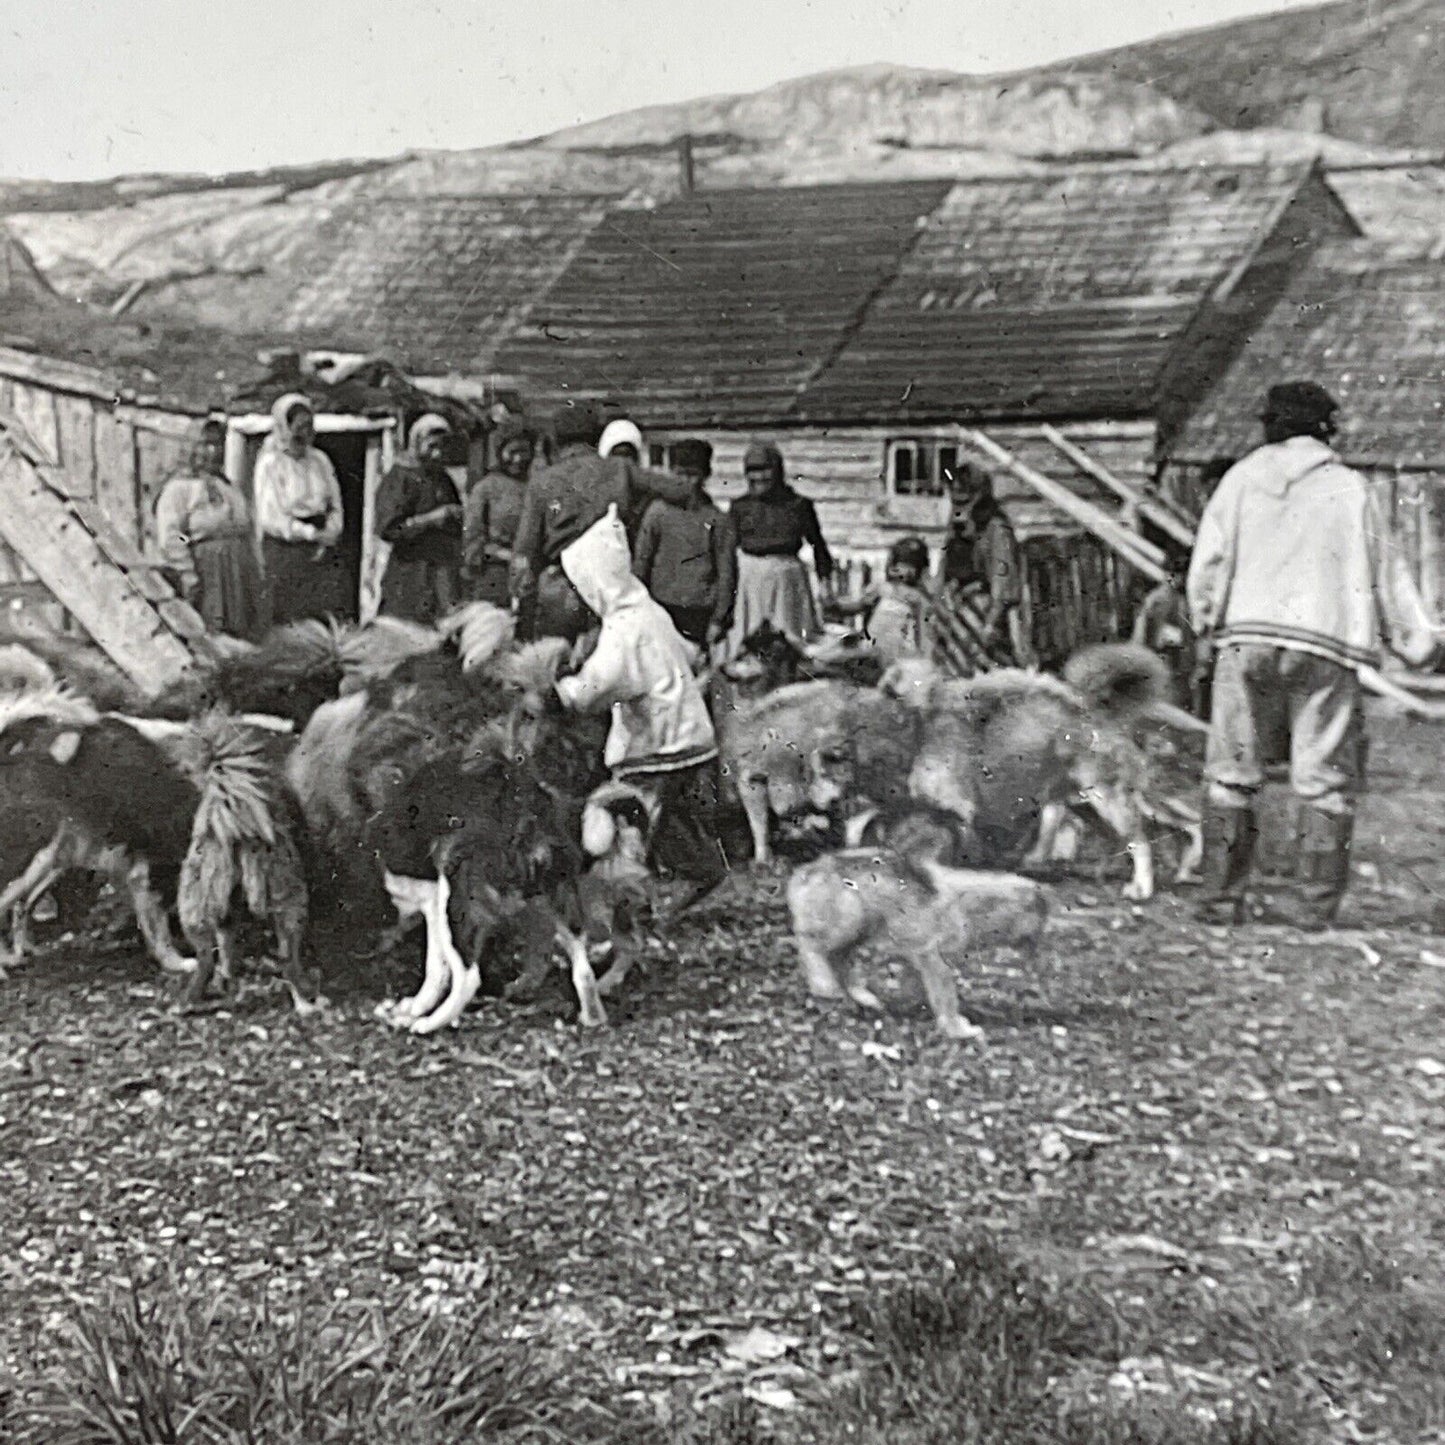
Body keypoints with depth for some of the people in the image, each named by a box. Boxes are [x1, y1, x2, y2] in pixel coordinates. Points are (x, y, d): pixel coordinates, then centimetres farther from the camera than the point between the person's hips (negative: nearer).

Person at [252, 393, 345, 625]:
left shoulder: (320, 460, 13)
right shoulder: (270, 463, -4)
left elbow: (335, 506, 13)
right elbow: (269, 518, -11)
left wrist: (328, 536, -5)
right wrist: (311, 533, -14)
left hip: (319, 553, 5)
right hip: (284, 550, -5)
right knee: (289, 623, -7)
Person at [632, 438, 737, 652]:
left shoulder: (717, 519, 3)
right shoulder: (658, 512, 4)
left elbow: (726, 573, 4)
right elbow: (641, 562, 7)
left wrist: (718, 619, 0)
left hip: (702, 611, 0)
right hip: (664, 608, 0)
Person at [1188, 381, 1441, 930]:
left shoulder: (1241, 478, 10)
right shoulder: (1350, 488, 8)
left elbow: (1209, 559, 5)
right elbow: (1387, 570, 11)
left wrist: (1206, 619, 17)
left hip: (1247, 639, 1)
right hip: (1327, 645, -1)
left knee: (1231, 774, 7)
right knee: (1326, 779, 4)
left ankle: (1221, 899, 7)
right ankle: (1315, 901, 0)